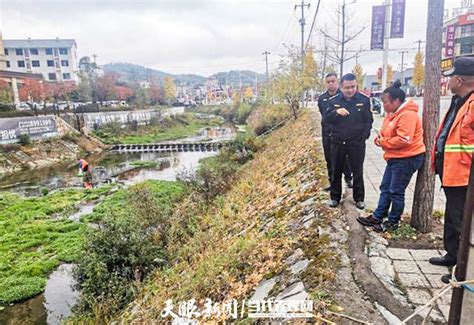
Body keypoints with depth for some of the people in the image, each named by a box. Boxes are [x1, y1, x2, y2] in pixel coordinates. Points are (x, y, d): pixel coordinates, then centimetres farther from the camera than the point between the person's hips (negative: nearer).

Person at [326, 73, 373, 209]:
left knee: (358, 172, 9)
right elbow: (327, 119, -5)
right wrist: (336, 112, -25)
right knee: (336, 171, 10)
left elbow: (368, 120, 0)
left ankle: (359, 198, 23)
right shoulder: (334, 101, 1)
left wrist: (364, 137, -8)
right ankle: (335, 197, 24)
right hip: (337, 142, 2)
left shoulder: (364, 100, -3)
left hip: (357, 143, -1)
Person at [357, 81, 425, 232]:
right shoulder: (392, 113, 10)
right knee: (385, 188, 13)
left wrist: (383, 142, -17)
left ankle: (393, 222, 17)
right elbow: (388, 133, 17)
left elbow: (403, 140, -29)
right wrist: (380, 139, -5)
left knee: (396, 191, 1)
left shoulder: (407, 115, -22)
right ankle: (377, 217, 23)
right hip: (395, 157, 10)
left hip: (407, 158, -10)